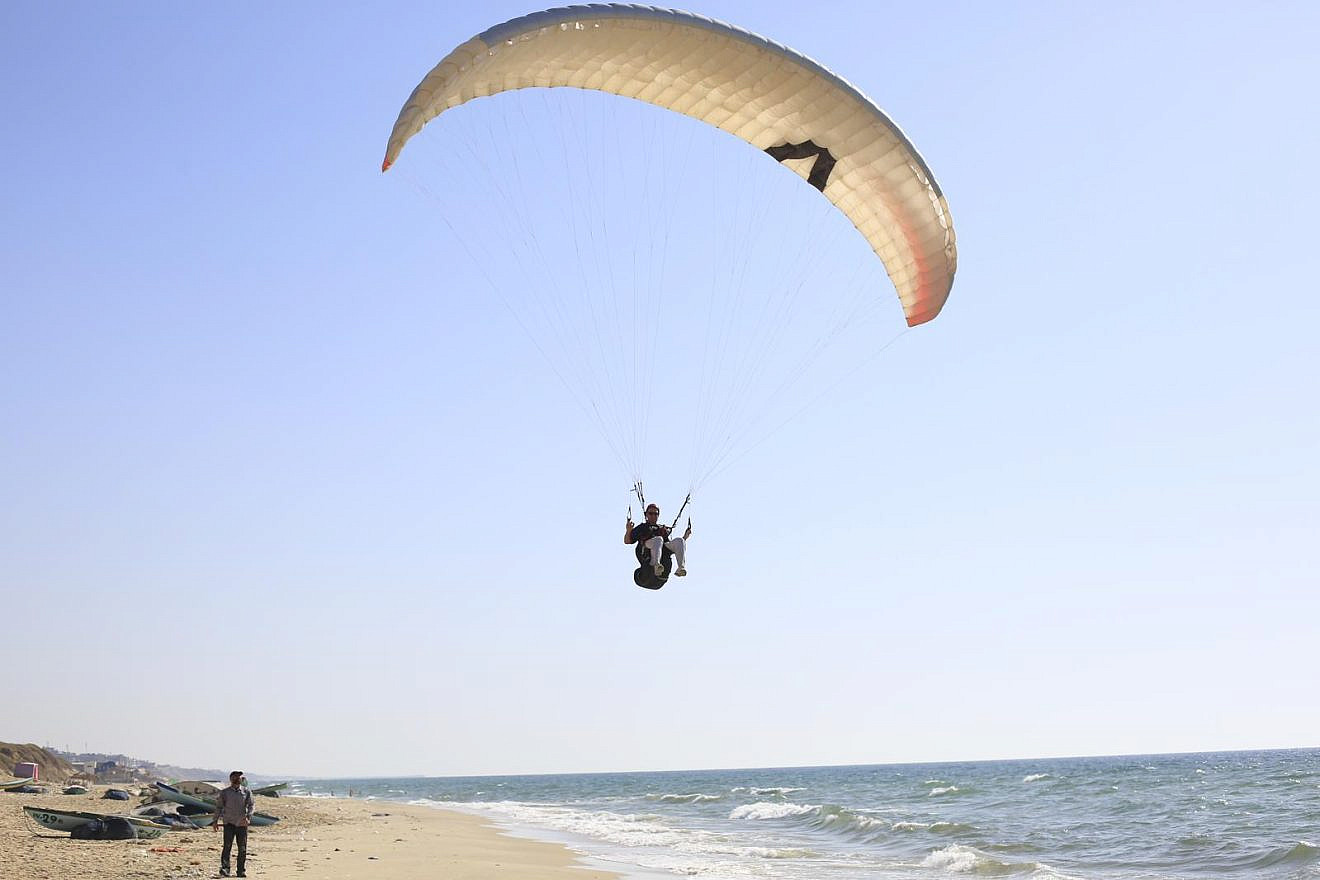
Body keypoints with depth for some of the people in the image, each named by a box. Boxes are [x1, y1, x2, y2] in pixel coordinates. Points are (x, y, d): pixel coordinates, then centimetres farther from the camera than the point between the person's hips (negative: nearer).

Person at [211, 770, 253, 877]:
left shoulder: (246, 792, 9)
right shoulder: (224, 792, 7)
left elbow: (250, 805, 2)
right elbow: (219, 807, 11)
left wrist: (248, 817, -15)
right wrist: (215, 821, 3)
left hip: (242, 824, 2)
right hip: (229, 823, -2)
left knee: (242, 848, 3)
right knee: (227, 846, -13)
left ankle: (241, 870, 9)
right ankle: (224, 869, -16)